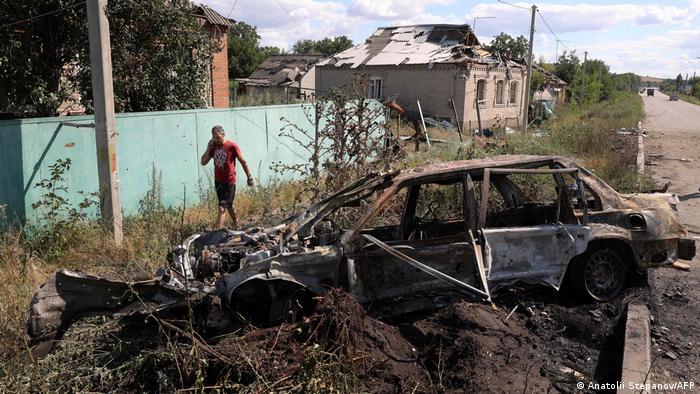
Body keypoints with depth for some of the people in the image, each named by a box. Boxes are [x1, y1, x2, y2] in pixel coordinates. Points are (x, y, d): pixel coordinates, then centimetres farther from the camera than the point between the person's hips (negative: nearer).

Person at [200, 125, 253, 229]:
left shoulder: (232, 146, -11)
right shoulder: (213, 146, 4)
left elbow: (243, 162, -5)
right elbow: (203, 162, 5)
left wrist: (249, 177, -2)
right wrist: (208, 149, -8)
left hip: (229, 182, -6)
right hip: (218, 181, 6)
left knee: (222, 209, -13)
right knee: (229, 206, 21)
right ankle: (236, 225, 38)